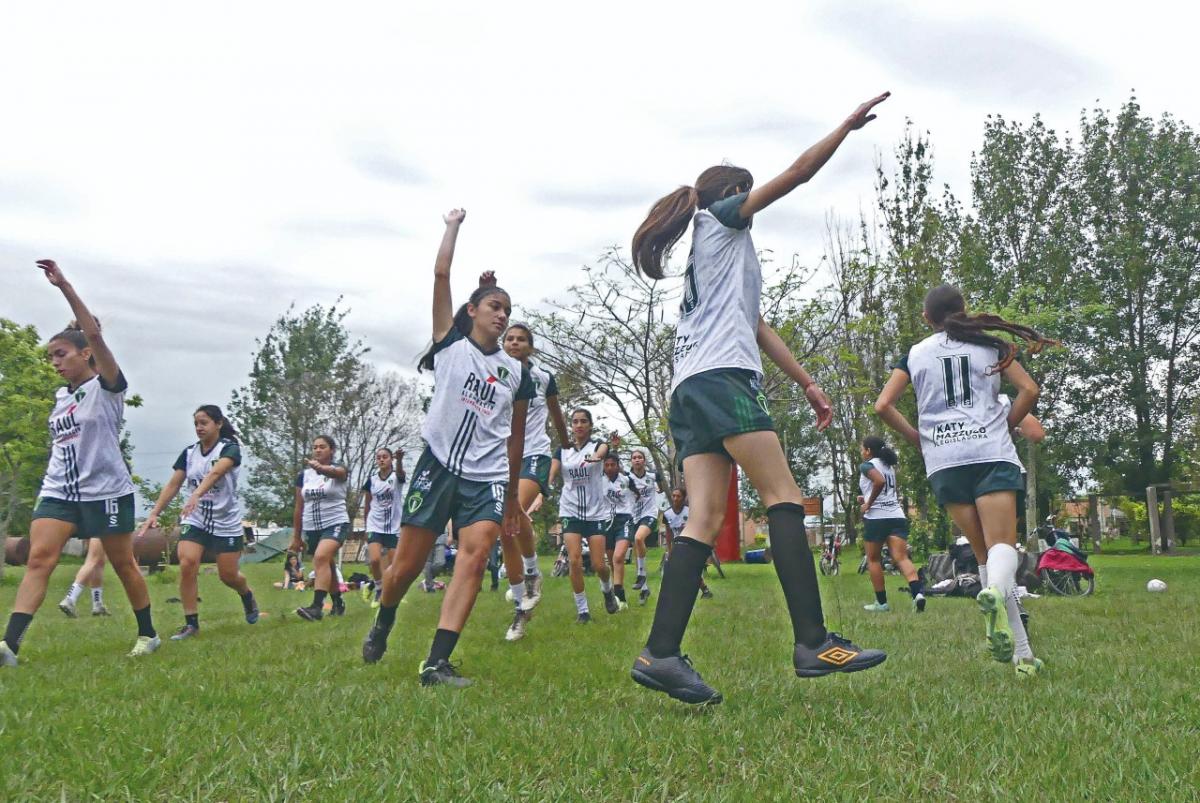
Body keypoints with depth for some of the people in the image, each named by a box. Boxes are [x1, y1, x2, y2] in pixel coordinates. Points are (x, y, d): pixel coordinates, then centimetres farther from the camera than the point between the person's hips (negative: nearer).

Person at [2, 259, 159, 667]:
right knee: (38, 558, -11)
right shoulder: (60, 396, 12)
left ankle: (148, 634, 21)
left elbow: (94, 334, -23)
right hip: (59, 491, 6)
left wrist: (64, 285, -27)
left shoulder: (107, 387, -8)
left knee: (123, 565, 5)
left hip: (106, 492, -6)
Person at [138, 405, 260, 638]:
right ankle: (191, 623, -7)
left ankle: (248, 596, 39)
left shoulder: (230, 448, -12)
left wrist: (196, 495, -48)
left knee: (228, 575, 4)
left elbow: (215, 472, -31)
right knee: (187, 565, -18)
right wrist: (154, 513, -7)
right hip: (194, 520, 3)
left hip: (226, 522, -3)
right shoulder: (189, 453, 3)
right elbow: (173, 485, 3)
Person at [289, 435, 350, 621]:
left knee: (321, 557, -28)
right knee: (327, 566, 14)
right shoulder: (303, 475, 7)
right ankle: (338, 604, 33)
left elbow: (334, 472, -34)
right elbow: (299, 508, 11)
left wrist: (320, 468, -56)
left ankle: (317, 607, -36)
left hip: (336, 524, -6)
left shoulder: (339, 470, -6)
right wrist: (296, 537, 10)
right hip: (312, 528, 6)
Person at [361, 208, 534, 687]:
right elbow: (441, 274, 0)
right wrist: (453, 226, 9)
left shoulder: (517, 373, 13)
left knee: (475, 557, -19)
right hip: (439, 466, -2)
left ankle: (436, 663, -21)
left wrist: (512, 492, 19)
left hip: (488, 478, 2)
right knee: (406, 566, 2)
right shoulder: (450, 343, 7)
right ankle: (382, 627, 34)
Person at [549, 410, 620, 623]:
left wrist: (595, 457, -51)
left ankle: (607, 589, 31)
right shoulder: (562, 450, 6)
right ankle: (582, 609, 1)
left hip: (597, 511, -1)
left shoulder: (597, 445, -1)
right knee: (574, 560, -12)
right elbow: (551, 476, -4)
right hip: (571, 511, 1)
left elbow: (602, 451, -26)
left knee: (598, 565, -3)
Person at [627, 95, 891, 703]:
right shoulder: (721, 218, 13)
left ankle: (660, 654, -11)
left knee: (705, 520, -3)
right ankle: (813, 642, -17)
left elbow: (758, 328, 29)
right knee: (784, 498, -12)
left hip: (689, 390, 9)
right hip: (721, 378, -8)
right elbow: (797, 173, 9)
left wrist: (806, 383, 25)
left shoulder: (715, 255, 35)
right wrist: (850, 124, 20)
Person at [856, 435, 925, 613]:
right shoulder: (889, 466, 21)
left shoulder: (867, 465, -3)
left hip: (876, 517, -6)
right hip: (897, 516, 6)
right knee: (901, 558, -7)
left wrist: (868, 504, -12)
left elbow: (880, 481, -21)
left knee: (873, 559, 9)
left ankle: (881, 602, 9)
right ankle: (917, 592, -30)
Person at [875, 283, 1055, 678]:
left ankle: (1022, 654, 3)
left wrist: (918, 439, 17)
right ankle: (994, 592, -45)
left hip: (943, 462, 1)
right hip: (992, 453, -1)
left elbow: (883, 406, 5)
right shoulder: (989, 344, 12)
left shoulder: (915, 355, 13)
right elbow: (1029, 390, 3)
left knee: (985, 551, 7)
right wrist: (1003, 428, 16)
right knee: (1003, 545, -9)